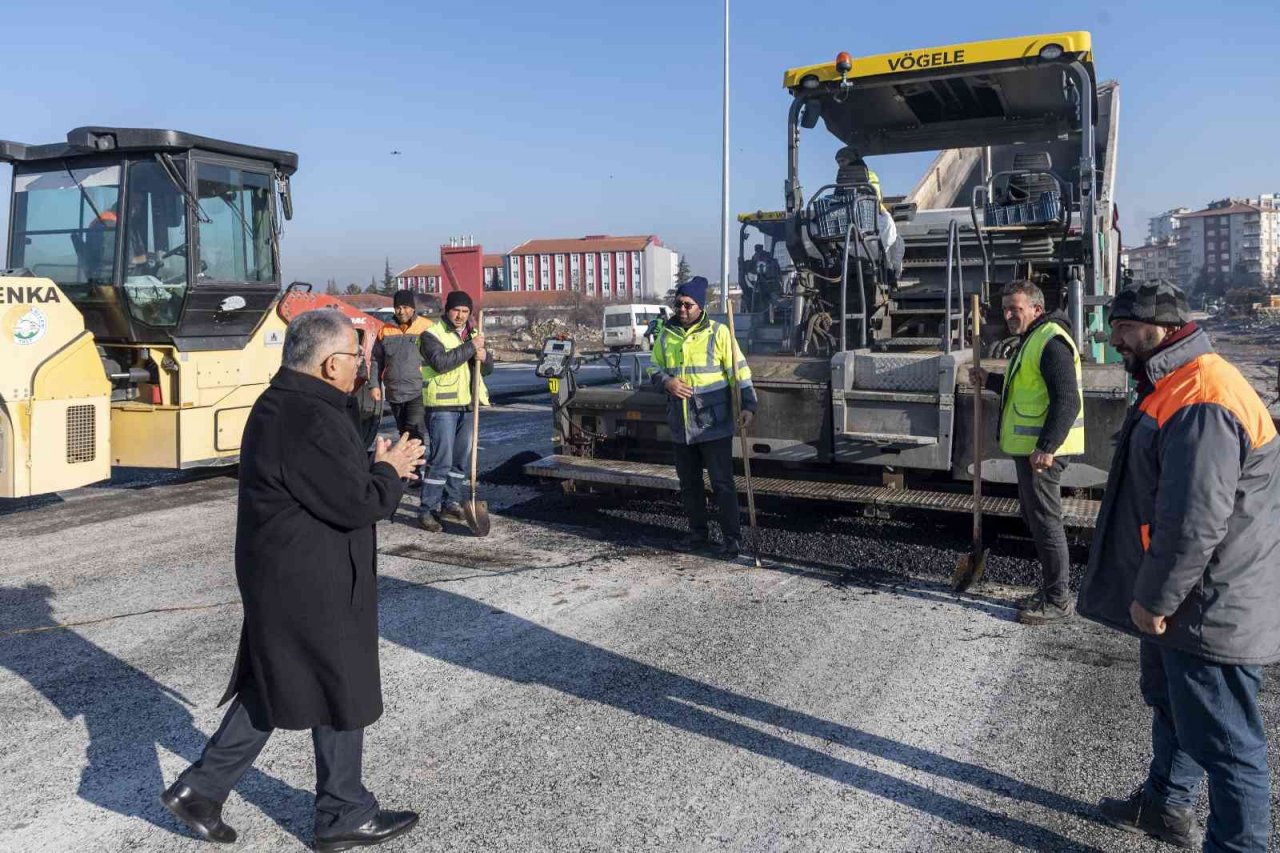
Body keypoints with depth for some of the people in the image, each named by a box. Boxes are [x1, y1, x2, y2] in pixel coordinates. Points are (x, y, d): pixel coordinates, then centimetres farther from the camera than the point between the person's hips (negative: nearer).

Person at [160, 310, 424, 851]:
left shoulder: (279, 405, 8)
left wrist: (377, 467, 7)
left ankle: (201, 788, 28)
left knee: (271, 689, 21)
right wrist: (389, 471, -6)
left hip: (280, 577, 10)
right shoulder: (310, 420, -25)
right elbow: (357, 504, -24)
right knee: (343, 695, 7)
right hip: (311, 586, -10)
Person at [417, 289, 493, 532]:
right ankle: (427, 510, -4)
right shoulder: (432, 335, -6)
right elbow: (440, 362, -24)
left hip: (467, 404, 7)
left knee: (463, 458, 12)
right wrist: (471, 347, -21)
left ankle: (452, 502, 24)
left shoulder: (472, 335, 16)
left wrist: (484, 357, -9)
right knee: (441, 459, -10)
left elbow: (488, 369, 14)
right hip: (442, 405, -7)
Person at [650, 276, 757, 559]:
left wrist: (748, 405, -17)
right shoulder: (666, 333, 8)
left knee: (722, 483, -2)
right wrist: (667, 382, -7)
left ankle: (732, 538, 6)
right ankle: (698, 534, 28)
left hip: (714, 425, -5)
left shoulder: (718, 332, -6)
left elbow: (738, 370, -8)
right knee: (689, 483, 15)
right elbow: (655, 368, 15)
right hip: (681, 426, 5)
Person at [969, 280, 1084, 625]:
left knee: (1045, 520, -4)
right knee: (1034, 517, 17)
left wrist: (1045, 448, -26)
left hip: (1041, 450, -11)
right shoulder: (1033, 340, 17)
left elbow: (1067, 401, -23)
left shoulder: (1051, 341, -16)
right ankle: (1049, 588, 28)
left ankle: (1057, 600, 6)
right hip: (1029, 447, 11)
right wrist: (990, 381, 18)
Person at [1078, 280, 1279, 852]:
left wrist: (1153, 599, -19)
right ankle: (1165, 805, 47)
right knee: (1169, 703, 27)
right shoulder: (1174, 386, 10)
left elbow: (1194, 523, -31)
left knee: (1223, 741, 3)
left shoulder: (1201, 404, -27)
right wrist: (1152, 595, 22)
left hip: (1210, 611, -11)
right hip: (1179, 599, 11)